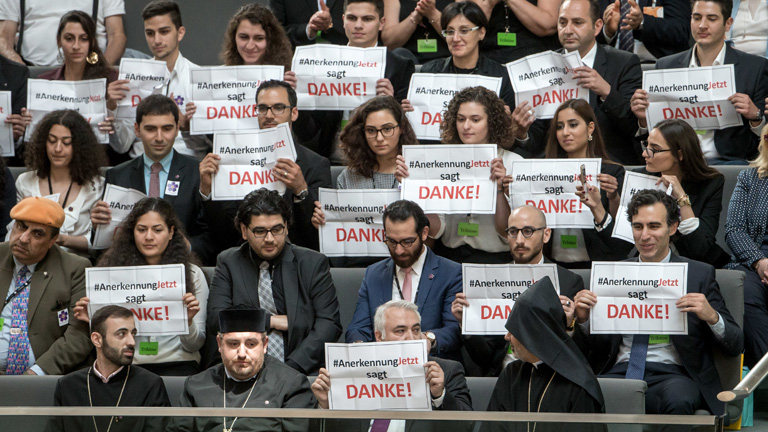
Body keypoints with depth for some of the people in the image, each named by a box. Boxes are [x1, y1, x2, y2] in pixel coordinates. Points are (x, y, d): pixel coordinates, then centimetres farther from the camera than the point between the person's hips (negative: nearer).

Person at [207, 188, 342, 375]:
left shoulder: (313, 263, 10)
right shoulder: (228, 262, 13)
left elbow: (329, 324, 2)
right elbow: (216, 319, 3)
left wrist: (292, 367, -12)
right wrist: (272, 321, -3)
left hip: (301, 371, -1)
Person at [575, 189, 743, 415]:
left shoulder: (700, 274, 8)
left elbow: (735, 347, 4)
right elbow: (596, 345, 19)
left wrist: (712, 316, -17)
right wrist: (583, 318, -3)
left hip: (672, 373, -1)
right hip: (620, 371, 1)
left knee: (678, 401, -38)